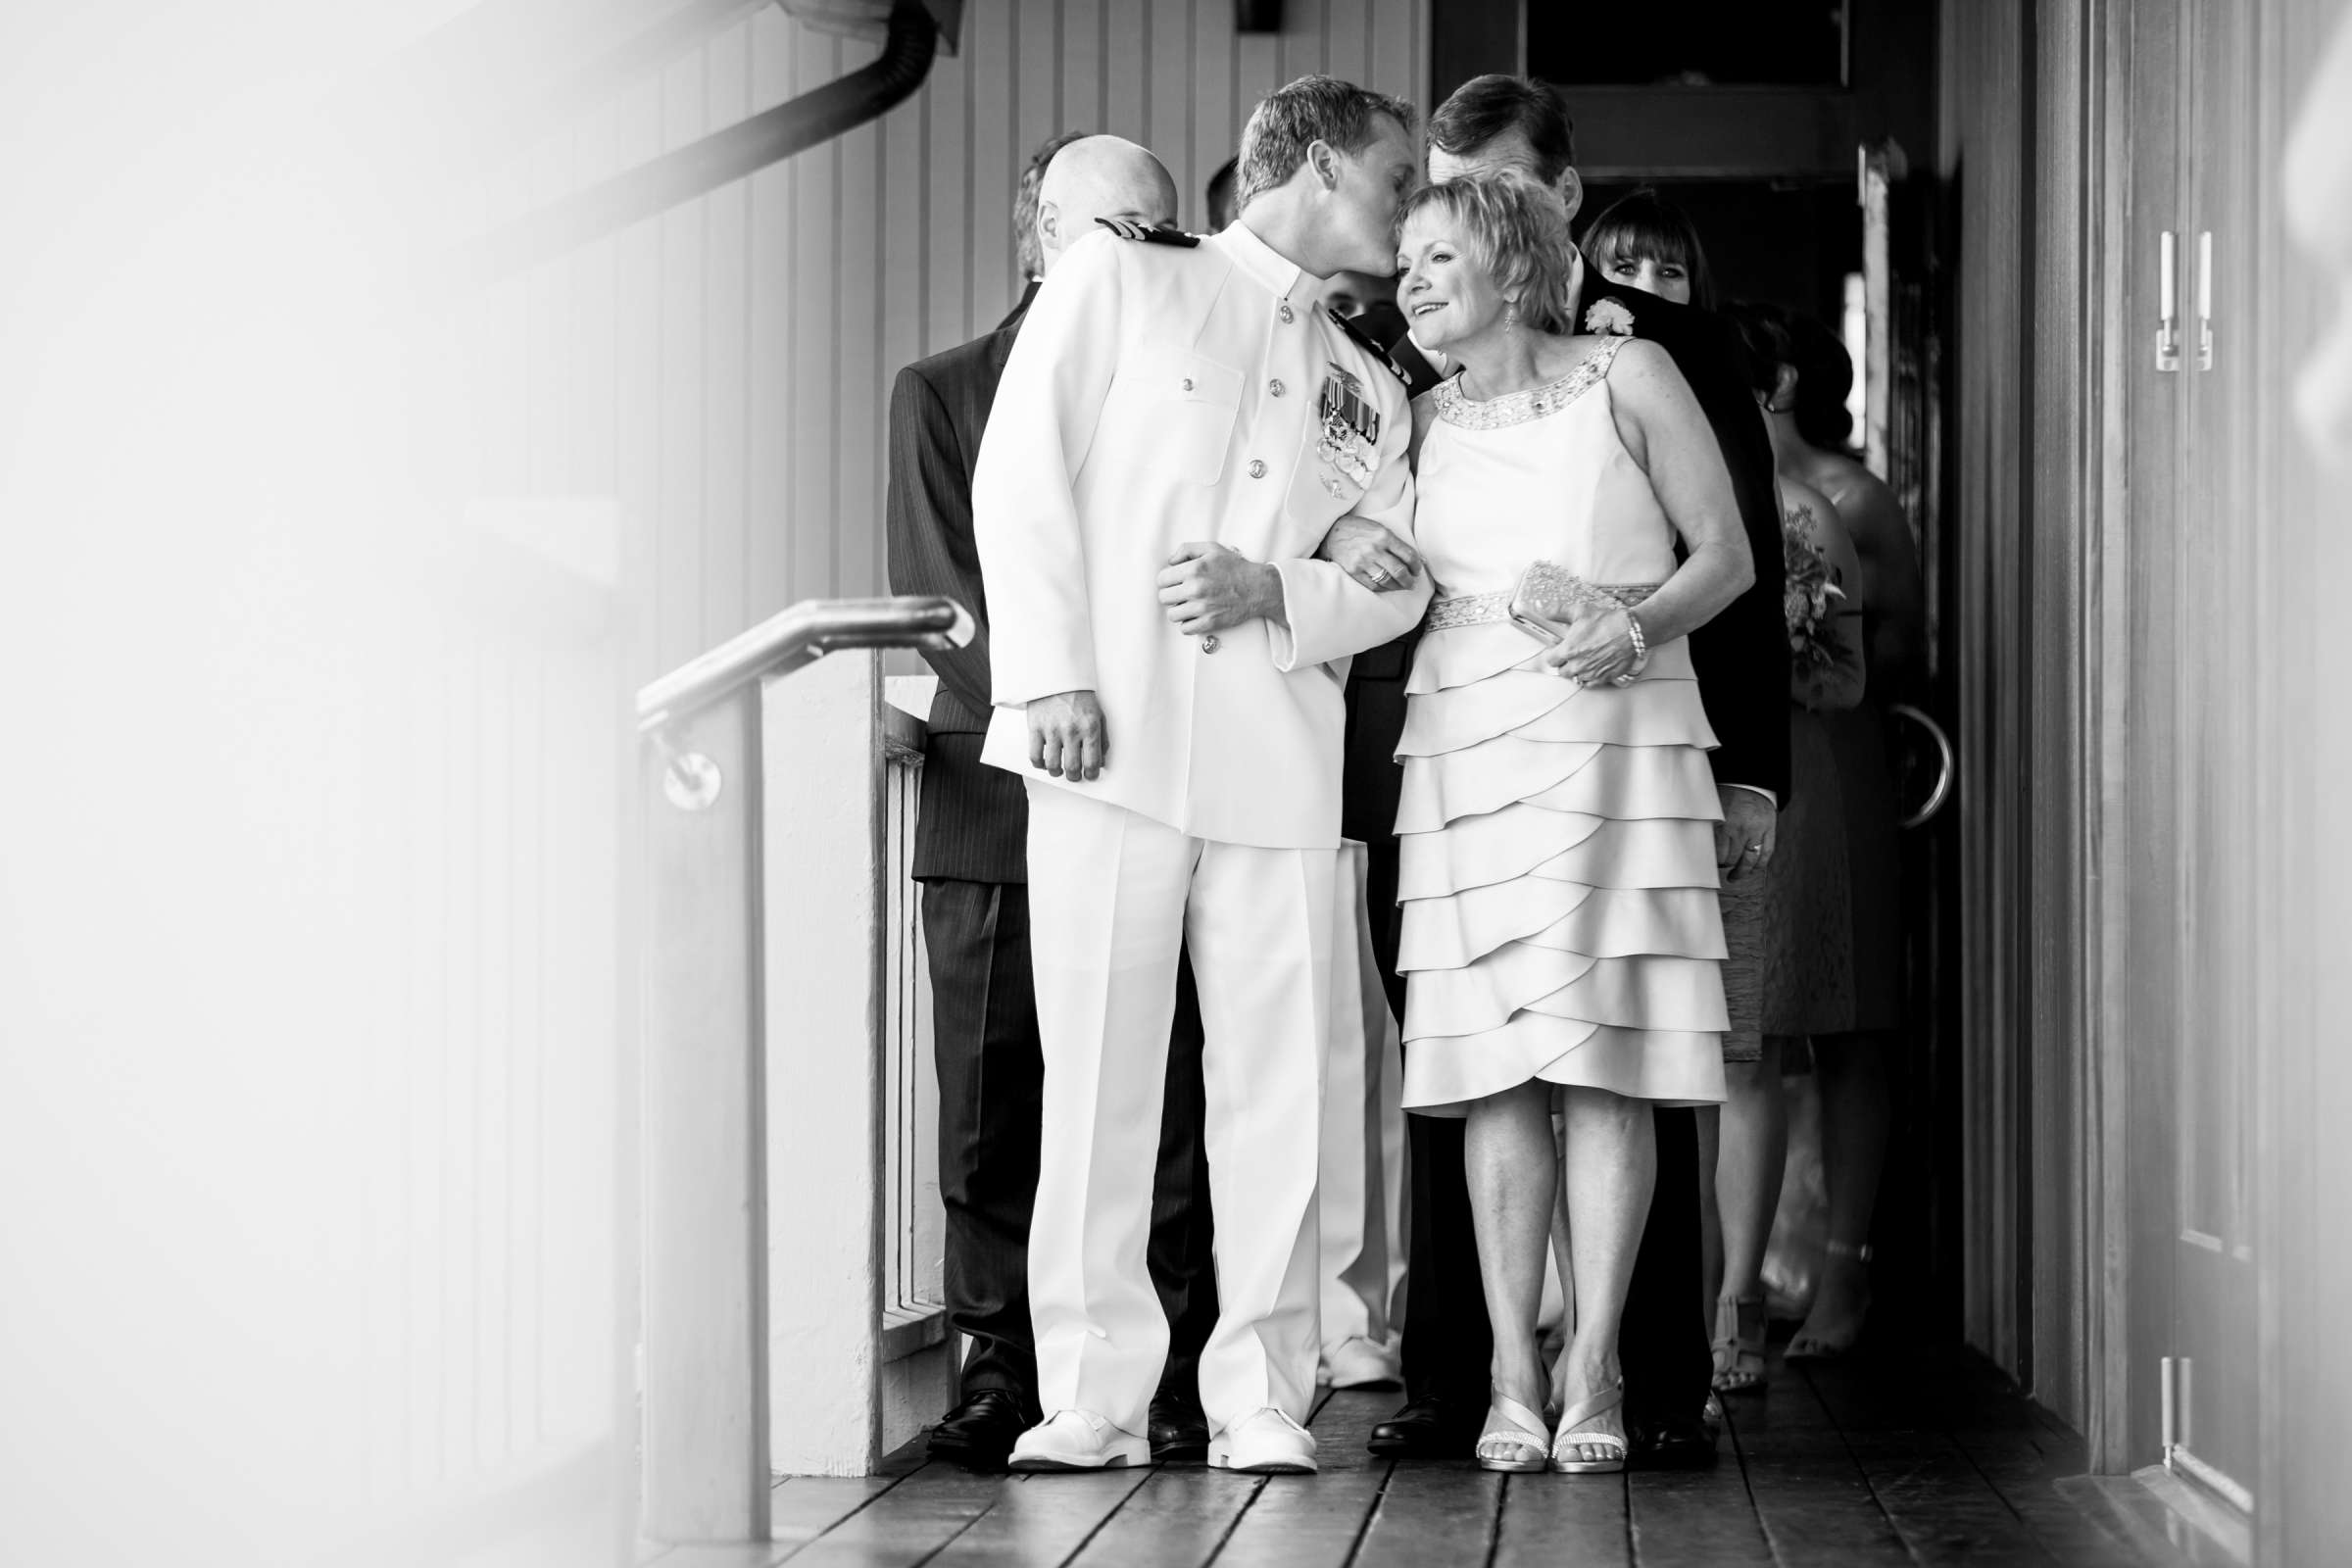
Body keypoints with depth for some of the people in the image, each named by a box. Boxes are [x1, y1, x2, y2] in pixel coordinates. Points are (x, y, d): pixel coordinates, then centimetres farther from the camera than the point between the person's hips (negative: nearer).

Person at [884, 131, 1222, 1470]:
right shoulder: (943, 394, 11)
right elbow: (942, 595, 1)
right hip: (997, 805, -1)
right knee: (992, 1105, -1)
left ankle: (1179, 1378, 1)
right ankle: (1005, 1372, 6)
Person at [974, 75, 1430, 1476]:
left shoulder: (1368, 390, 24)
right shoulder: (1121, 281, 11)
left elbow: (1400, 577, 14)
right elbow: (1023, 476, 2)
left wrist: (1275, 592, -7)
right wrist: (1053, 674, -9)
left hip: (1279, 756, 4)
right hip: (1114, 733, -4)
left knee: (1278, 1083, -2)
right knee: (1097, 1072, -5)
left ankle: (1261, 1391, 2)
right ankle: (1092, 1388, -1)